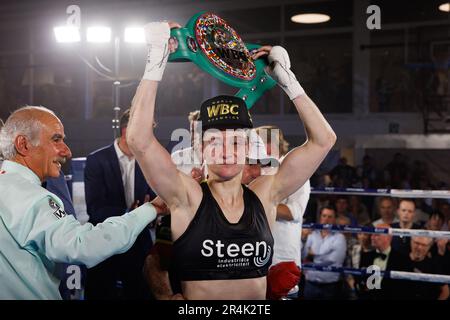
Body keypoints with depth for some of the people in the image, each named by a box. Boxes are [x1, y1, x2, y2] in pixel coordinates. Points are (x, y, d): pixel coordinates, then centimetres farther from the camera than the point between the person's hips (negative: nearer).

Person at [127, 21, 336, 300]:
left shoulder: (264, 195, 2)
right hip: (196, 301, -2)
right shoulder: (187, 197, -5)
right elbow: (139, 139, -18)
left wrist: (286, 78, 1)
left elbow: (323, 139, 3)